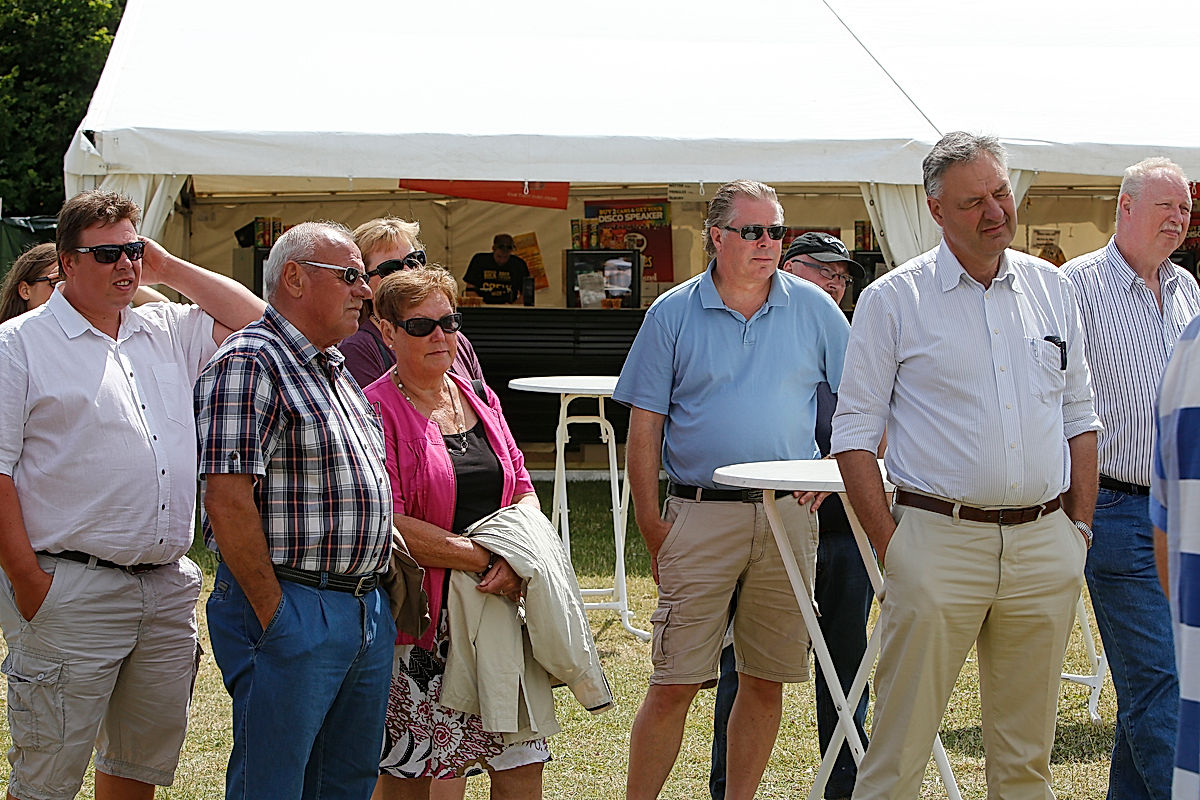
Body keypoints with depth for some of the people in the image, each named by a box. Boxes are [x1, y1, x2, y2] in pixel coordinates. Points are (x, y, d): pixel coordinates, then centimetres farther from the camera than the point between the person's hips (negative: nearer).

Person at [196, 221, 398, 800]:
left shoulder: (334, 370, 18)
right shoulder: (249, 362, -11)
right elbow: (228, 500, -19)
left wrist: (373, 591, 17)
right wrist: (273, 614, -19)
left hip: (368, 613, 9)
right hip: (291, 610, -9)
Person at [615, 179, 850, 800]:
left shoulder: (812, 308, 6)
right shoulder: (672, 313, 2)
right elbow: (645, 424, 2)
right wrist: (650, 525, -4)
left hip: (790, 515, 2)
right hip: (700, 514, -2)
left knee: (767, 681, 7)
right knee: (674, 683, -4)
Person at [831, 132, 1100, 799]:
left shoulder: (1051, 289, 12)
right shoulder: (894, 300, -1)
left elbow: (1080, 416, 18)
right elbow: (855, 433, 0)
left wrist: (1080, 528, 9)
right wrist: (889, 545, -7)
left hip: (1044, 545, 4)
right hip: (940, 539, -4)